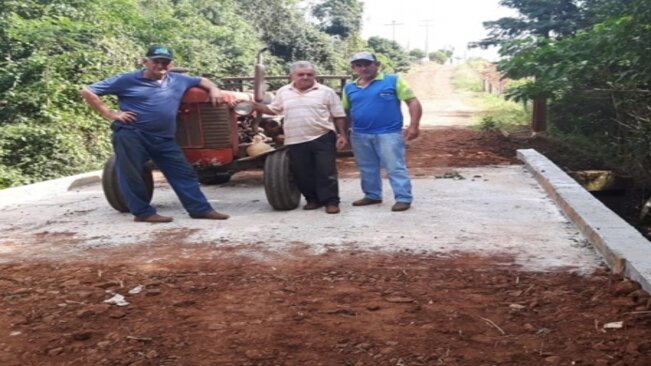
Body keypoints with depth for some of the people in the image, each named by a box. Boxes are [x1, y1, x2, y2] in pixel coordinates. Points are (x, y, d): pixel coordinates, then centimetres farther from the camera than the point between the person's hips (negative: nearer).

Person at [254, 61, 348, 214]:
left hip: (322, 138, -3)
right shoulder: (283, 92, 9)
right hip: (296, 141, 3)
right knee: (303, 173, 7)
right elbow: (273, 110, 18)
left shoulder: (326, 92, 1)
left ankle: (331, 201, 6)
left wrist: (342, 135, -5)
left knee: (326, 171, -3)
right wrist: (257, 106, 2)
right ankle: (313, 199, 22)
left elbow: (339, 115, 2)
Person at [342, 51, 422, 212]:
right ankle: (372, 195, 28)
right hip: (360, 135, 5)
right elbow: (344, 111, 17)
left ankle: (404, 198, 2)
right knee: (367, 169, 15)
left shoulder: (393, 81, -3)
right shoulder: (349, 88, 10)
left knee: (395, 167, -3)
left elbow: (413, 102, -6)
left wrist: (413, 126, -15)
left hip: (388, 133, -5)